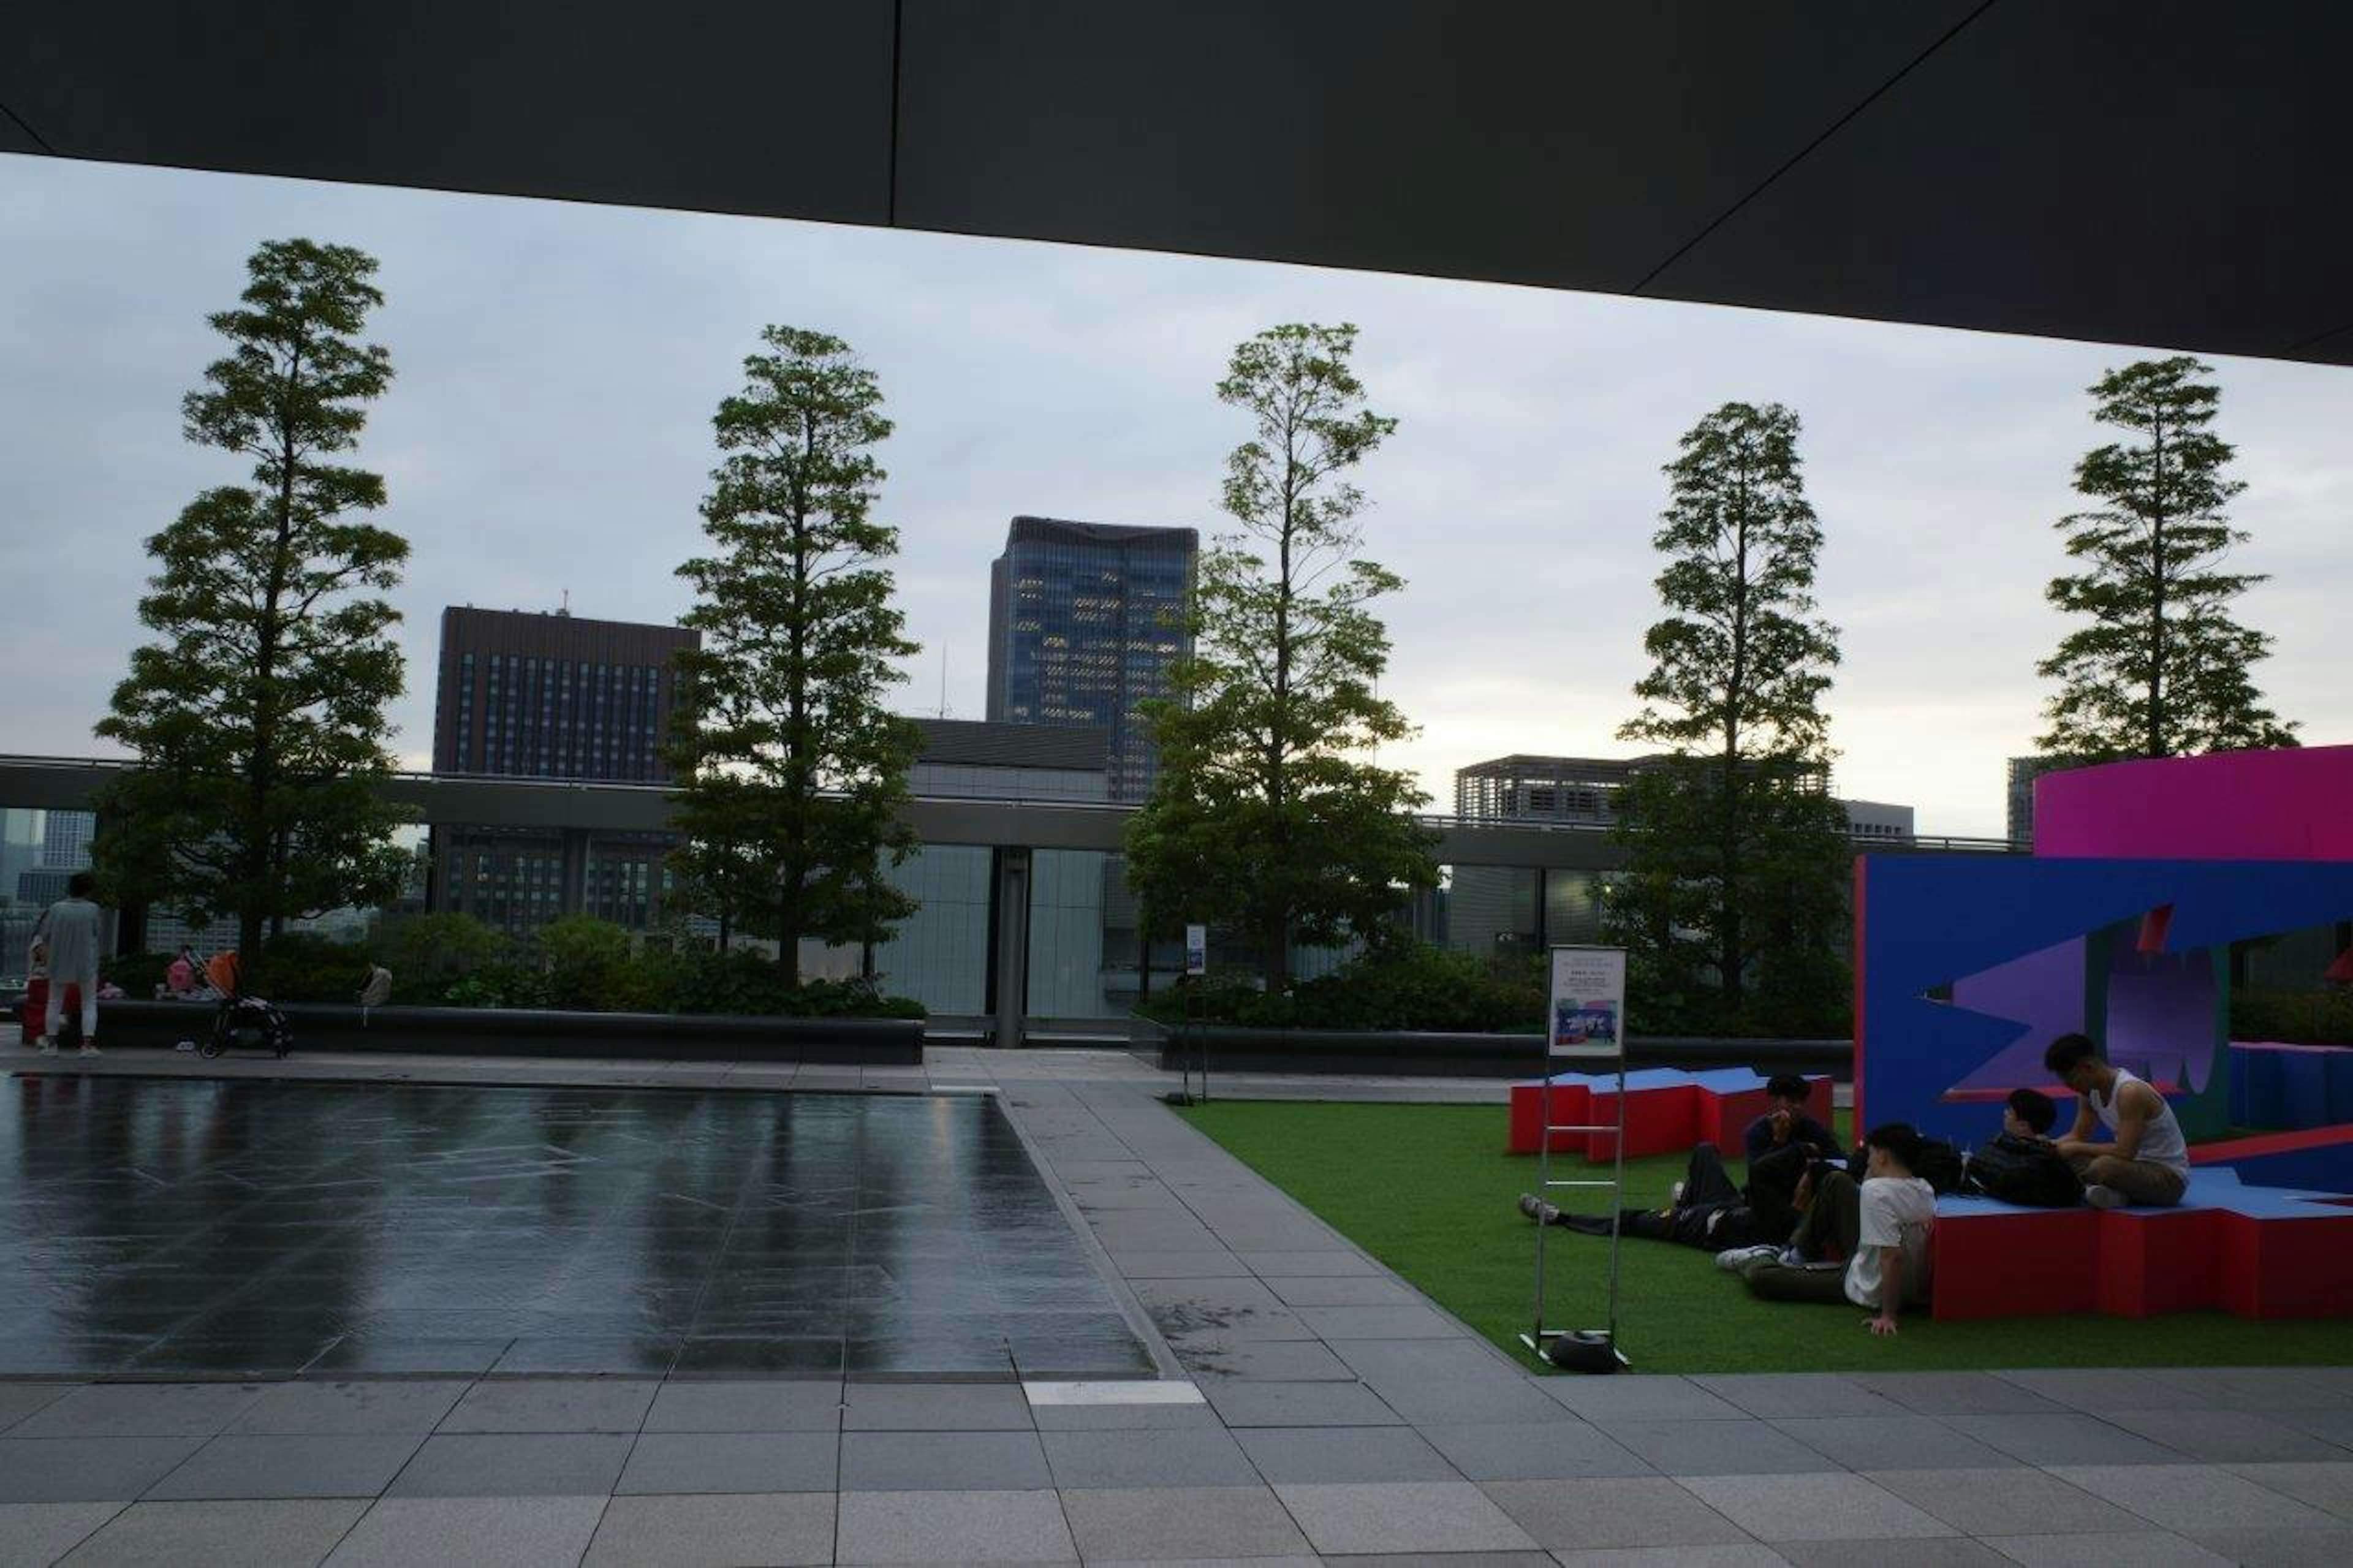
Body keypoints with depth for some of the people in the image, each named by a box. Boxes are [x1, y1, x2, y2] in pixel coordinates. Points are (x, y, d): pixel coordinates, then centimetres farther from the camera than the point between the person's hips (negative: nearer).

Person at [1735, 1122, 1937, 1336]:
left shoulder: (1876, 1192, -31)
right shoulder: (1926, 1191, -6)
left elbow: (1892, 1257, -36)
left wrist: (1888, 1315, -30)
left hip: (1869, 1292, -8)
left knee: (1759, 1278, -2)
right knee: (1836, 1181, 10)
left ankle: (1753, 1263, 37)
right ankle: (1802, 1250, 33)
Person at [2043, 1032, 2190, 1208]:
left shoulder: (2131, 1093, -25)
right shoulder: (2090, 1092, 1)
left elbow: (2125, 1153, -30)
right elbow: (2078, 1136, 12)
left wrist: (2076, 1148, -21)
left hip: (2169, 1176, -9)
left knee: (2104, 1167, -39)